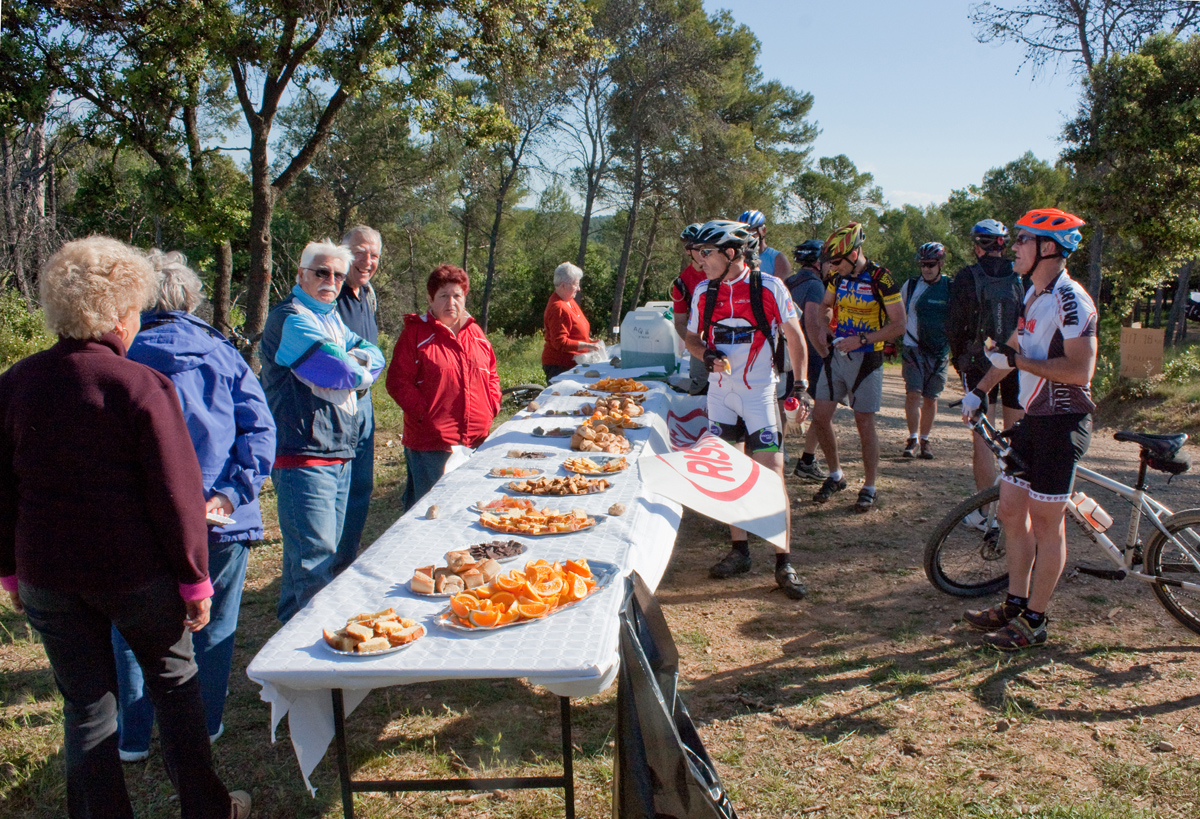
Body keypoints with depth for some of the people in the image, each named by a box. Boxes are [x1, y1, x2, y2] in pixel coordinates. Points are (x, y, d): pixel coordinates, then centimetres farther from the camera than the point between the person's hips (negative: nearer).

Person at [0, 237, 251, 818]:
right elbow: (177, 493, -15)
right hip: (137, 573, -3)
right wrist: (195, 578, -5)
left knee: (85, 705, 14)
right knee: (174, 681, 16)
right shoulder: (142, 385, -17)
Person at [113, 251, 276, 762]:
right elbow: (259, 429, -8)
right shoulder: (221, 353, 0)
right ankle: (201, 732, 28)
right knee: (211, 630, 16)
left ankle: (133, 740, 25)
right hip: (220, 525, 1)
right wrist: (231, 492, -10)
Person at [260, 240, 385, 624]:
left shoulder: (331, 318, 19)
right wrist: (359, 371, 0)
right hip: (303, 456, -10)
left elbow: (373, 356, 13)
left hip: (338, 456, 10)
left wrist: (356, 360, -8)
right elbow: (342, 372, -22)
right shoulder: (289, 319, -13)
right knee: (316, 563, -10)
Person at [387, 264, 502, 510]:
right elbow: (397, 382, -9)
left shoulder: (475, 333, 13)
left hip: (477, 441, 5)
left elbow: (491, 375, 22)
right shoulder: (415, 333, -4)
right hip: (430, 444, -5)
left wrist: (492, 407, 6)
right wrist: (425, 415, -16)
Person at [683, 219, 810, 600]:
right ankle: (739, 550, 22)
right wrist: (706, 355, -10)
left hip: (759, 393, -4)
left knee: (772, 474, -7)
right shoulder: (704, 292, 2)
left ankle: (784, 561, 1)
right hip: (720, 393, 4)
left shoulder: (769, 287, -9)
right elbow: (692, 338, 12)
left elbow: (795, 337, -1)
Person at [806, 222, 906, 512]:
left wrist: (861, 340, -22)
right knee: (820, 417, 4)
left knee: (865, 423, 0)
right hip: (837, 355, 6)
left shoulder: (881, 279, -15)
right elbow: (825, 306, 20)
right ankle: (835, 475, 23)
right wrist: (822, 327, -1)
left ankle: (869, 488, 14)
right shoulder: (838, 276, 2)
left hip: (865, 358, -6)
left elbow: (899, 326, -14)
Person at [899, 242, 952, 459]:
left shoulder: (951, 288, 3)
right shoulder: (910, 286, 4)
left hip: (939, 352, 1)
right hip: (913, 349, -1)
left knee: (931, 399, 6)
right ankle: (913, 438, -3)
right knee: (913, 394, -12)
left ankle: (924, 440, 19)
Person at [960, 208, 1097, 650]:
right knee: (1011, 511, 13)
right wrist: (979, 390, 19)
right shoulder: (1034, 294, 12)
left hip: (1061, 422, -9)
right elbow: (1012, 349, 25)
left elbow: (1080, 370, -25)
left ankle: (1034, 621, 11)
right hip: (1032, 418, 9)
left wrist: (1017, 361, -20)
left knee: (1046, 523, 0)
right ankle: (1015, 604, 26)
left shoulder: (1070, 299, -17)